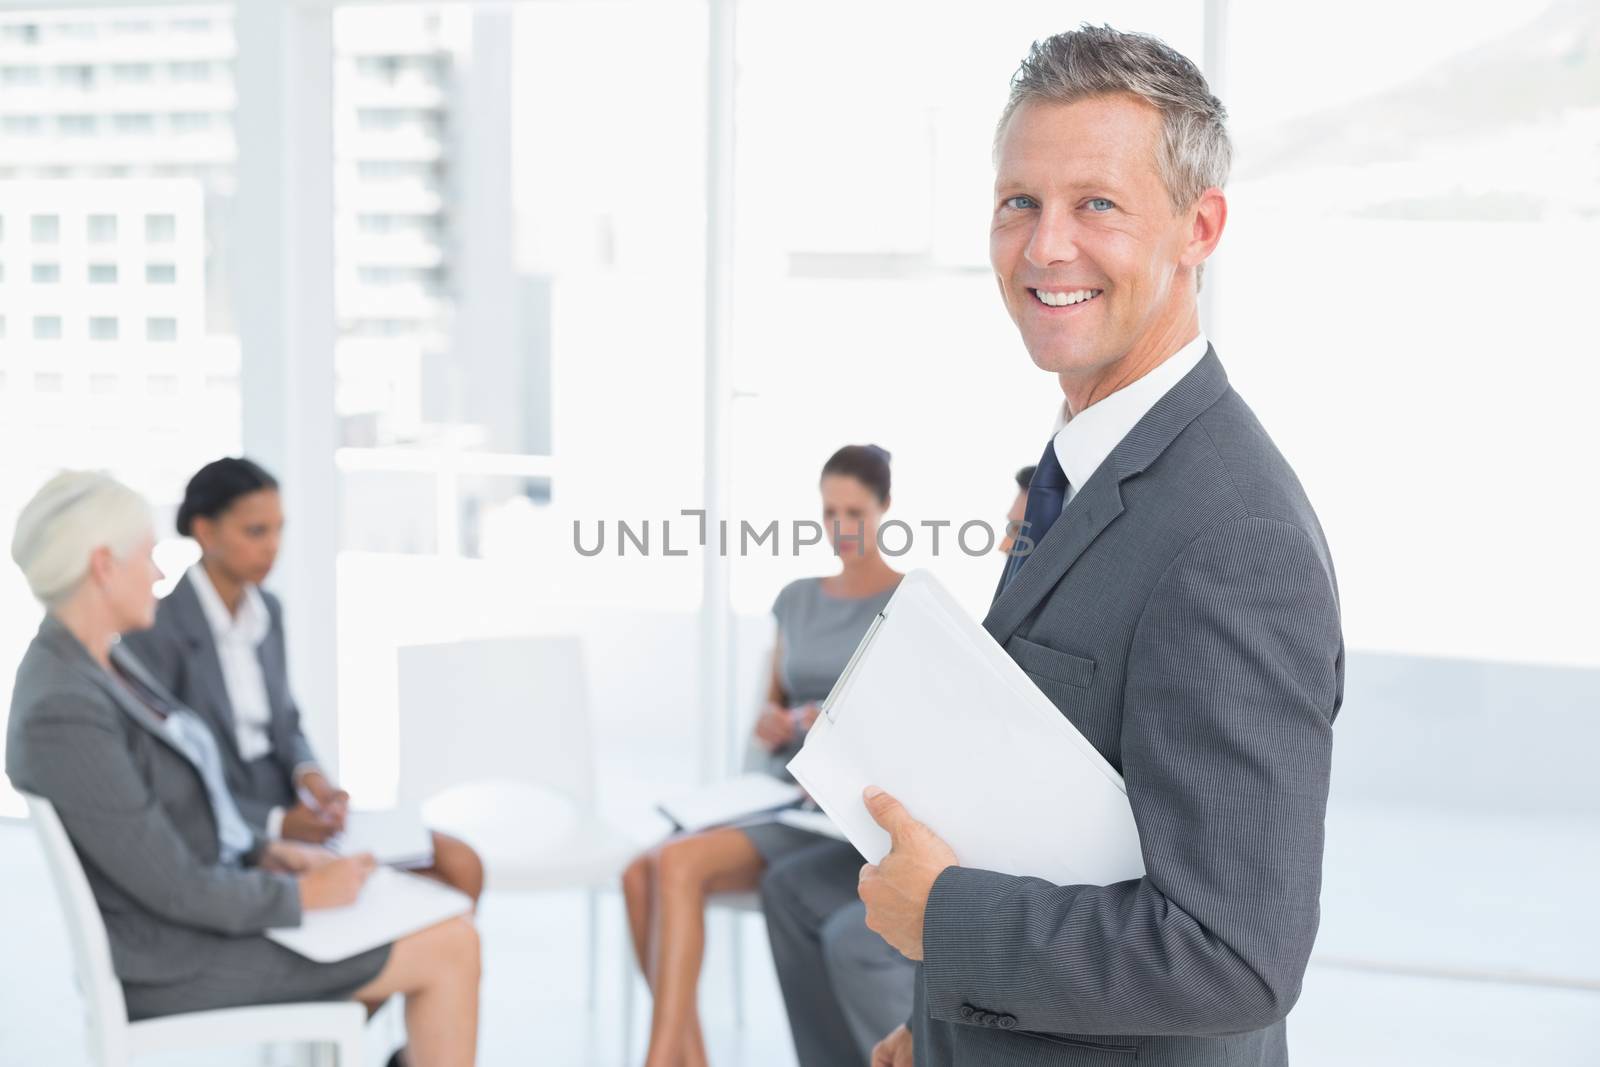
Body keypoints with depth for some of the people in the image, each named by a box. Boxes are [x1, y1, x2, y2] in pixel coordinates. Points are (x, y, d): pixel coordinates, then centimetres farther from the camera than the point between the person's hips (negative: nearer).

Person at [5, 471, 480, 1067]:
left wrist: (267, 854, 4)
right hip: (178, 957, -10)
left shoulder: (96, 662, 4)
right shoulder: (63, 714, -29)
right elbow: (178, 890, -25)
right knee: (450, 949, -5)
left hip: (209, 908, 10)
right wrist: (305, 896, -11)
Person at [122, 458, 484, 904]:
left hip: (287, 806, 7)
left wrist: (311, 776, -6)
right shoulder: (155, 634, -15)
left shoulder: (267, 611, 8)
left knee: (461, 866, -8)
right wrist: (277, 825, -20)